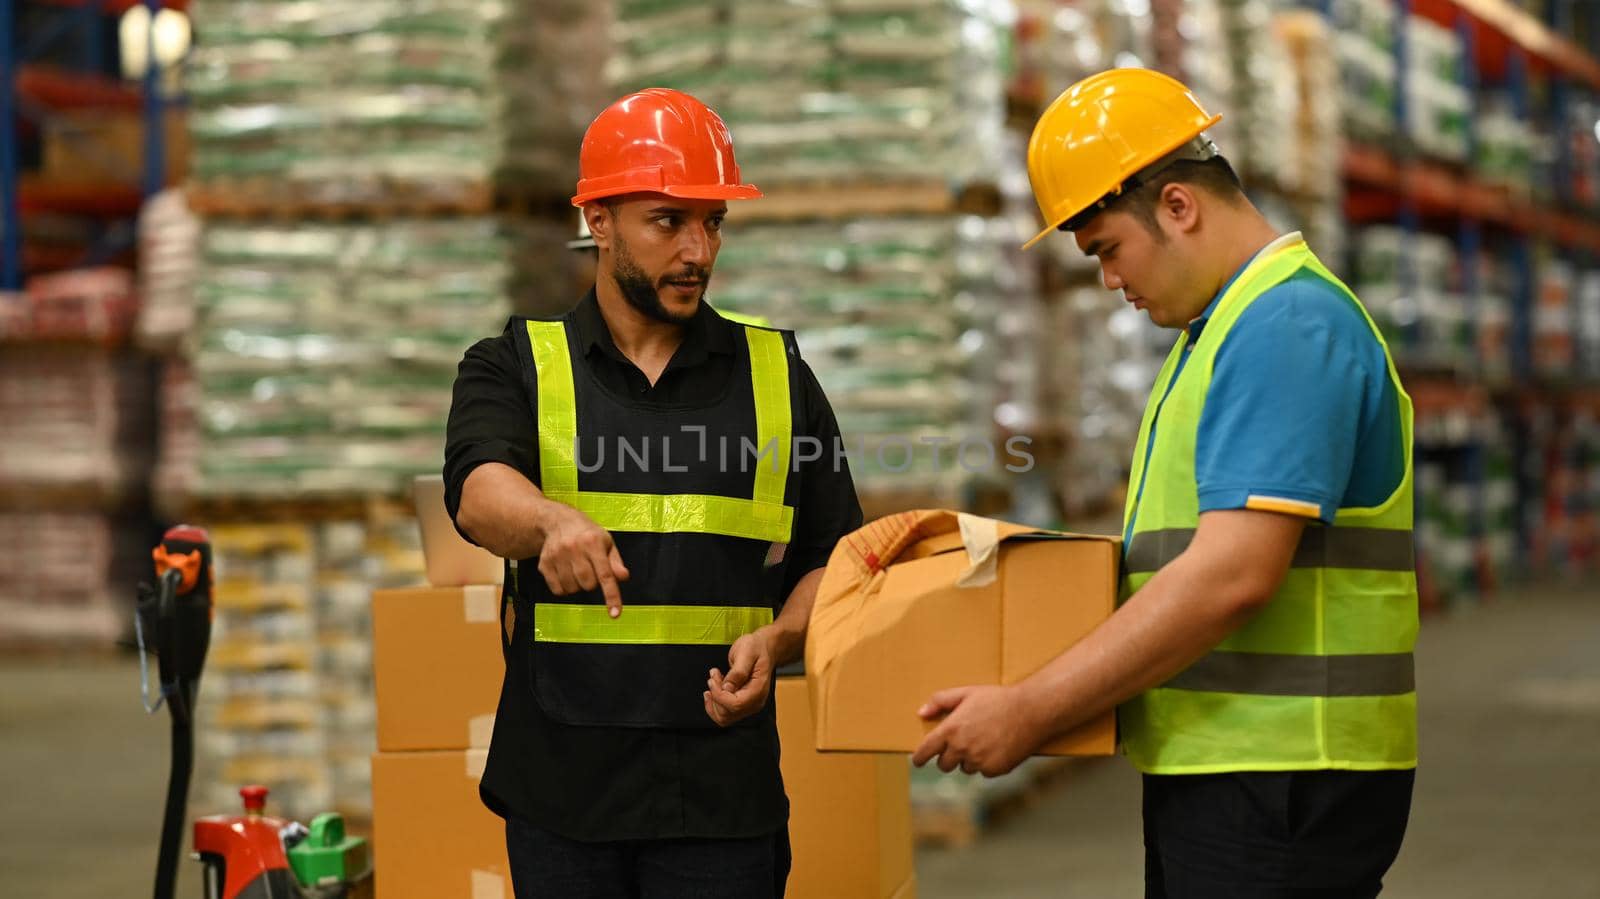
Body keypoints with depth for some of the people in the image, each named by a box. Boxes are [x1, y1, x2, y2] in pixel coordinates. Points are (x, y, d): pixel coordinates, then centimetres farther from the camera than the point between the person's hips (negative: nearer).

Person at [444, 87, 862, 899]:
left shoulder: (777, 375, 11)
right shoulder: (517, 367, 6)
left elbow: (834, 558, 13)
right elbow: (479, 489, -14)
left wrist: (778, 638, -8)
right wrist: (554, 522, -37)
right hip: (561, 787, 0)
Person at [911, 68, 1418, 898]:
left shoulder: (1287, 324, -14)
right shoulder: (1222, 324, 19)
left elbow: (1233, 576, -23)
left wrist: (1029, 711, -19)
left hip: (1281, 777, -10)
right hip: (1211, 768, 10)